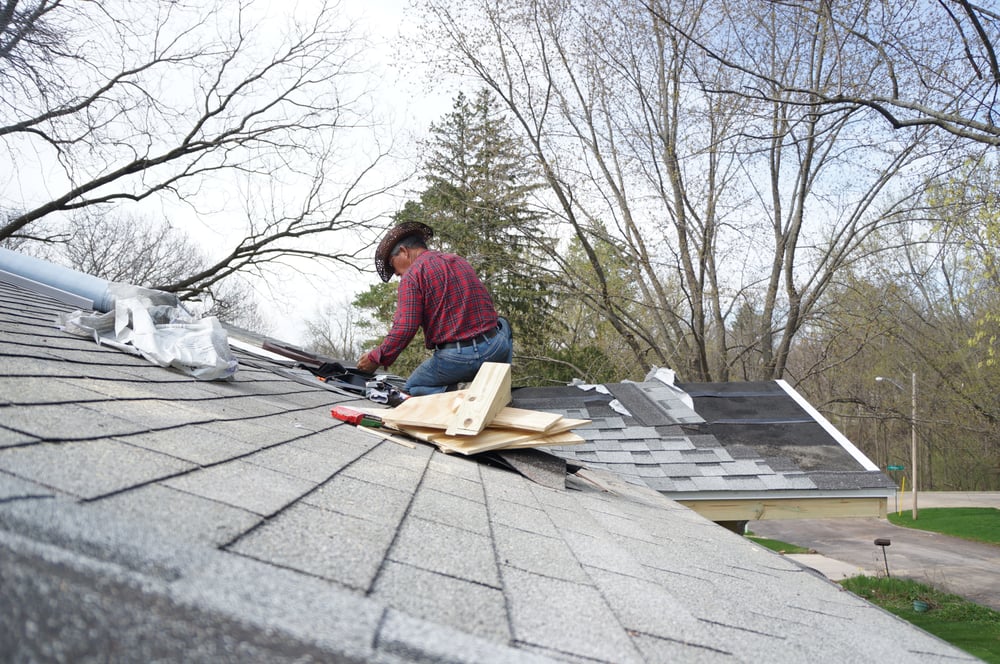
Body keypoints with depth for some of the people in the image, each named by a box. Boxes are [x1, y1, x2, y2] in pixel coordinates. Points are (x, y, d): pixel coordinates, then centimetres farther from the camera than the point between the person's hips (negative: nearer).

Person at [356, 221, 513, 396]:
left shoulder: (412, 275, -3)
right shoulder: (460, 262, 18)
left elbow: (404, 329, -13)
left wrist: (376, 358, 1)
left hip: (456, 357, -4)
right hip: (496, 348, 4)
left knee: (411, 389, 21)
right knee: (502, 324, 36)